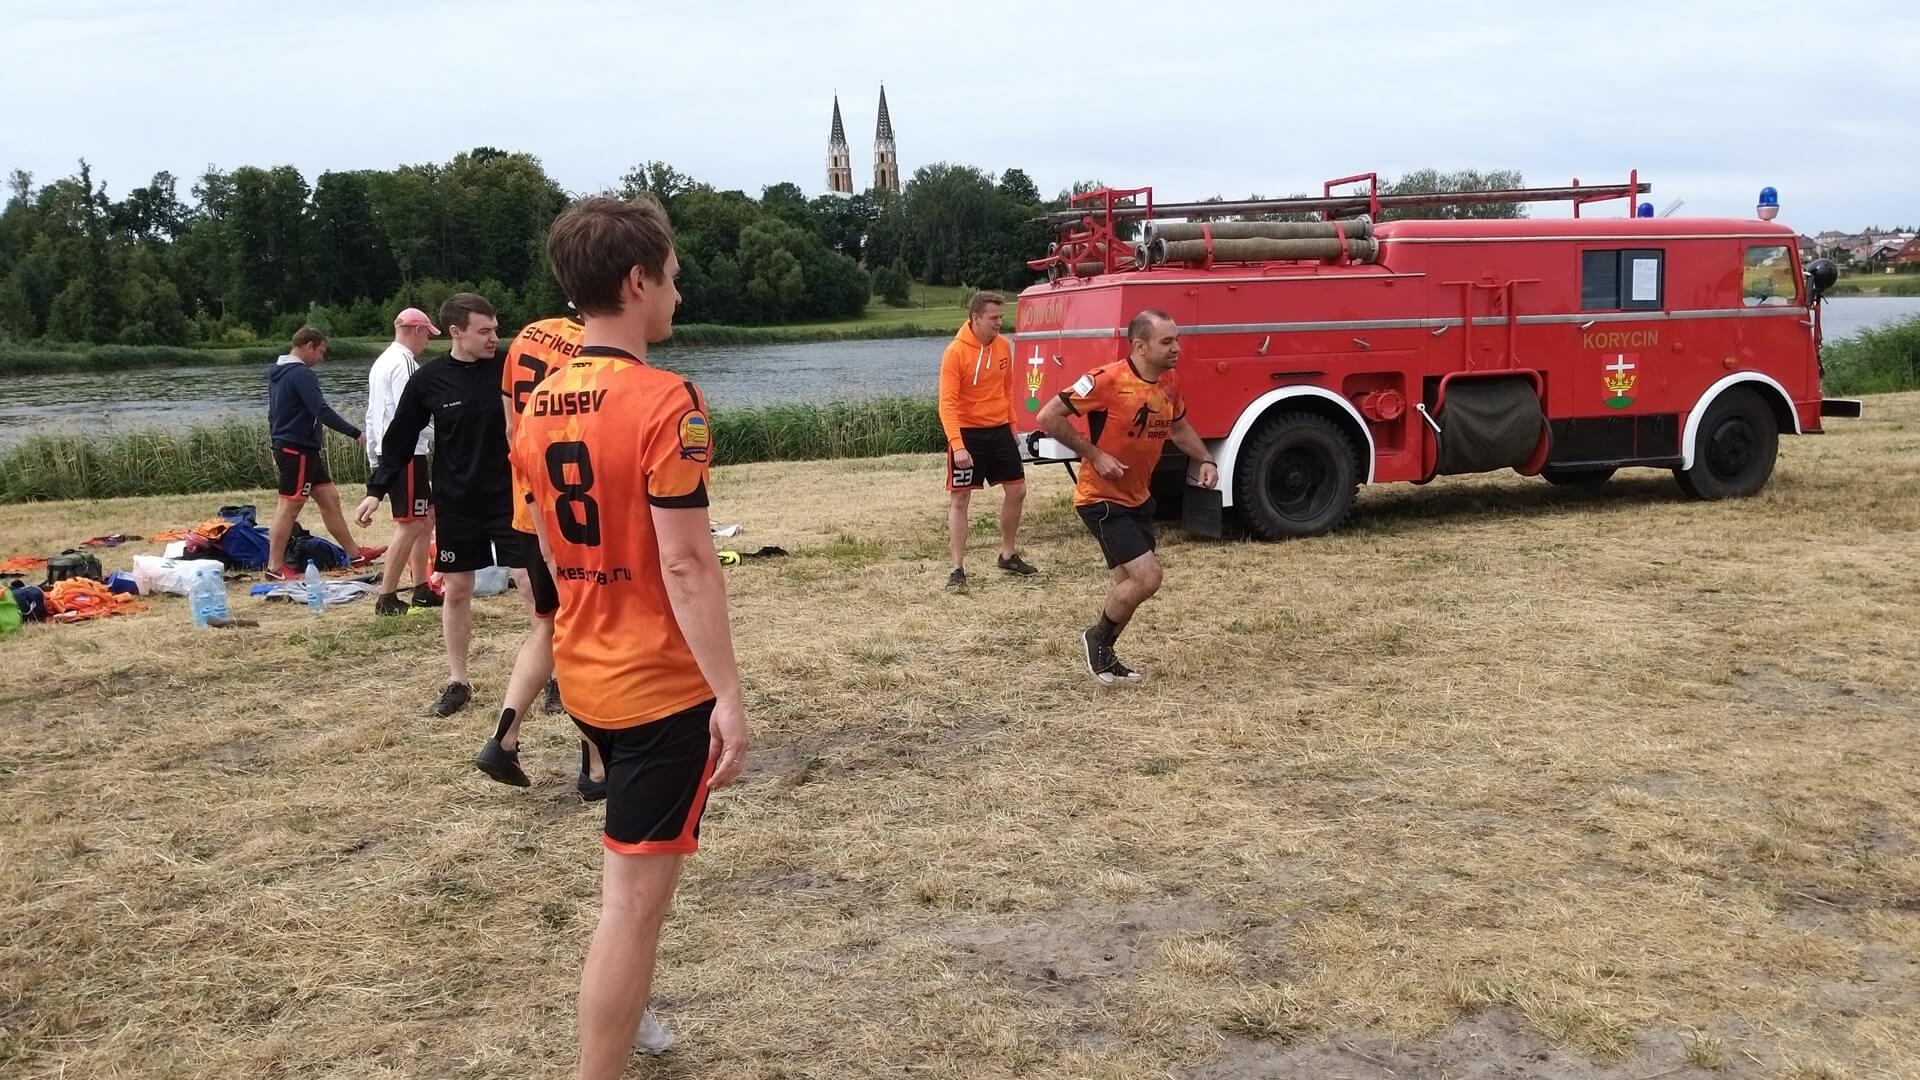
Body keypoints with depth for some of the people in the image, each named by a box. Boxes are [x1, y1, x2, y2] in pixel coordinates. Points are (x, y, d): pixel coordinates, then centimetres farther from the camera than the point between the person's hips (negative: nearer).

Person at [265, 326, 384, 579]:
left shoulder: (277, 372, 15)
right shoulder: (301, 374, -17)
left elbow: (273, 413, 22)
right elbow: (322, 411, -25)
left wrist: (277, 446, 28)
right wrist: (356, 434, -23)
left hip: (286, 447, 10)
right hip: (297, 450, -10)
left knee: (330, 499, 12)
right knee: (289, 507, -6)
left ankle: (354, 553, 16)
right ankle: (275, 567, -3)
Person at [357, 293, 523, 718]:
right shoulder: (428, 380, -5)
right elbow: (400, 439, 4)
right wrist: (377, 489, 2)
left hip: (511, 499, -1)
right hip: (455, 505, 2)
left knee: (534, 584, -2)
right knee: (456, 589, 10)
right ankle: (458, 682, 23)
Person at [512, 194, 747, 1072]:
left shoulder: (539, 406, 5)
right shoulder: (664, 400, -19)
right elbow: (686, 563, -23)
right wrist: (729, 696, -20)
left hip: (585, 674, 9)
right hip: (662, 681, -9)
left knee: (630, 866, 28)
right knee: (635, 895, -1)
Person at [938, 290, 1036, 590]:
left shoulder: (1003, 346, 2)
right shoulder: (955, 352, -17)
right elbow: (947, 402, -21)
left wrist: (1011, 424, 17)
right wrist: (957, 445, -29)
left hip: (999, 430, 6)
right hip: (967, 433, -6)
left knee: (1017, 491, 10)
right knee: (959, 499, -2)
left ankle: (1008, 555, 28)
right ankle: (958, 568, 4)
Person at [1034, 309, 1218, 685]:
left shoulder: (1169, 383, 0)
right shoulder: (1107, 380, -24)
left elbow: (1180, 428, 19)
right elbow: (1048, 417, -20)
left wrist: (1206, 460, 3)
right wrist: (1095, 455, -23)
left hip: (1139, 498, 8)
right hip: (1102, 499, -8)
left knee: (1129, 584, 17)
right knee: (1147, 577, -16)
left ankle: (1103, 656, 37)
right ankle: (1097, 639, 9)